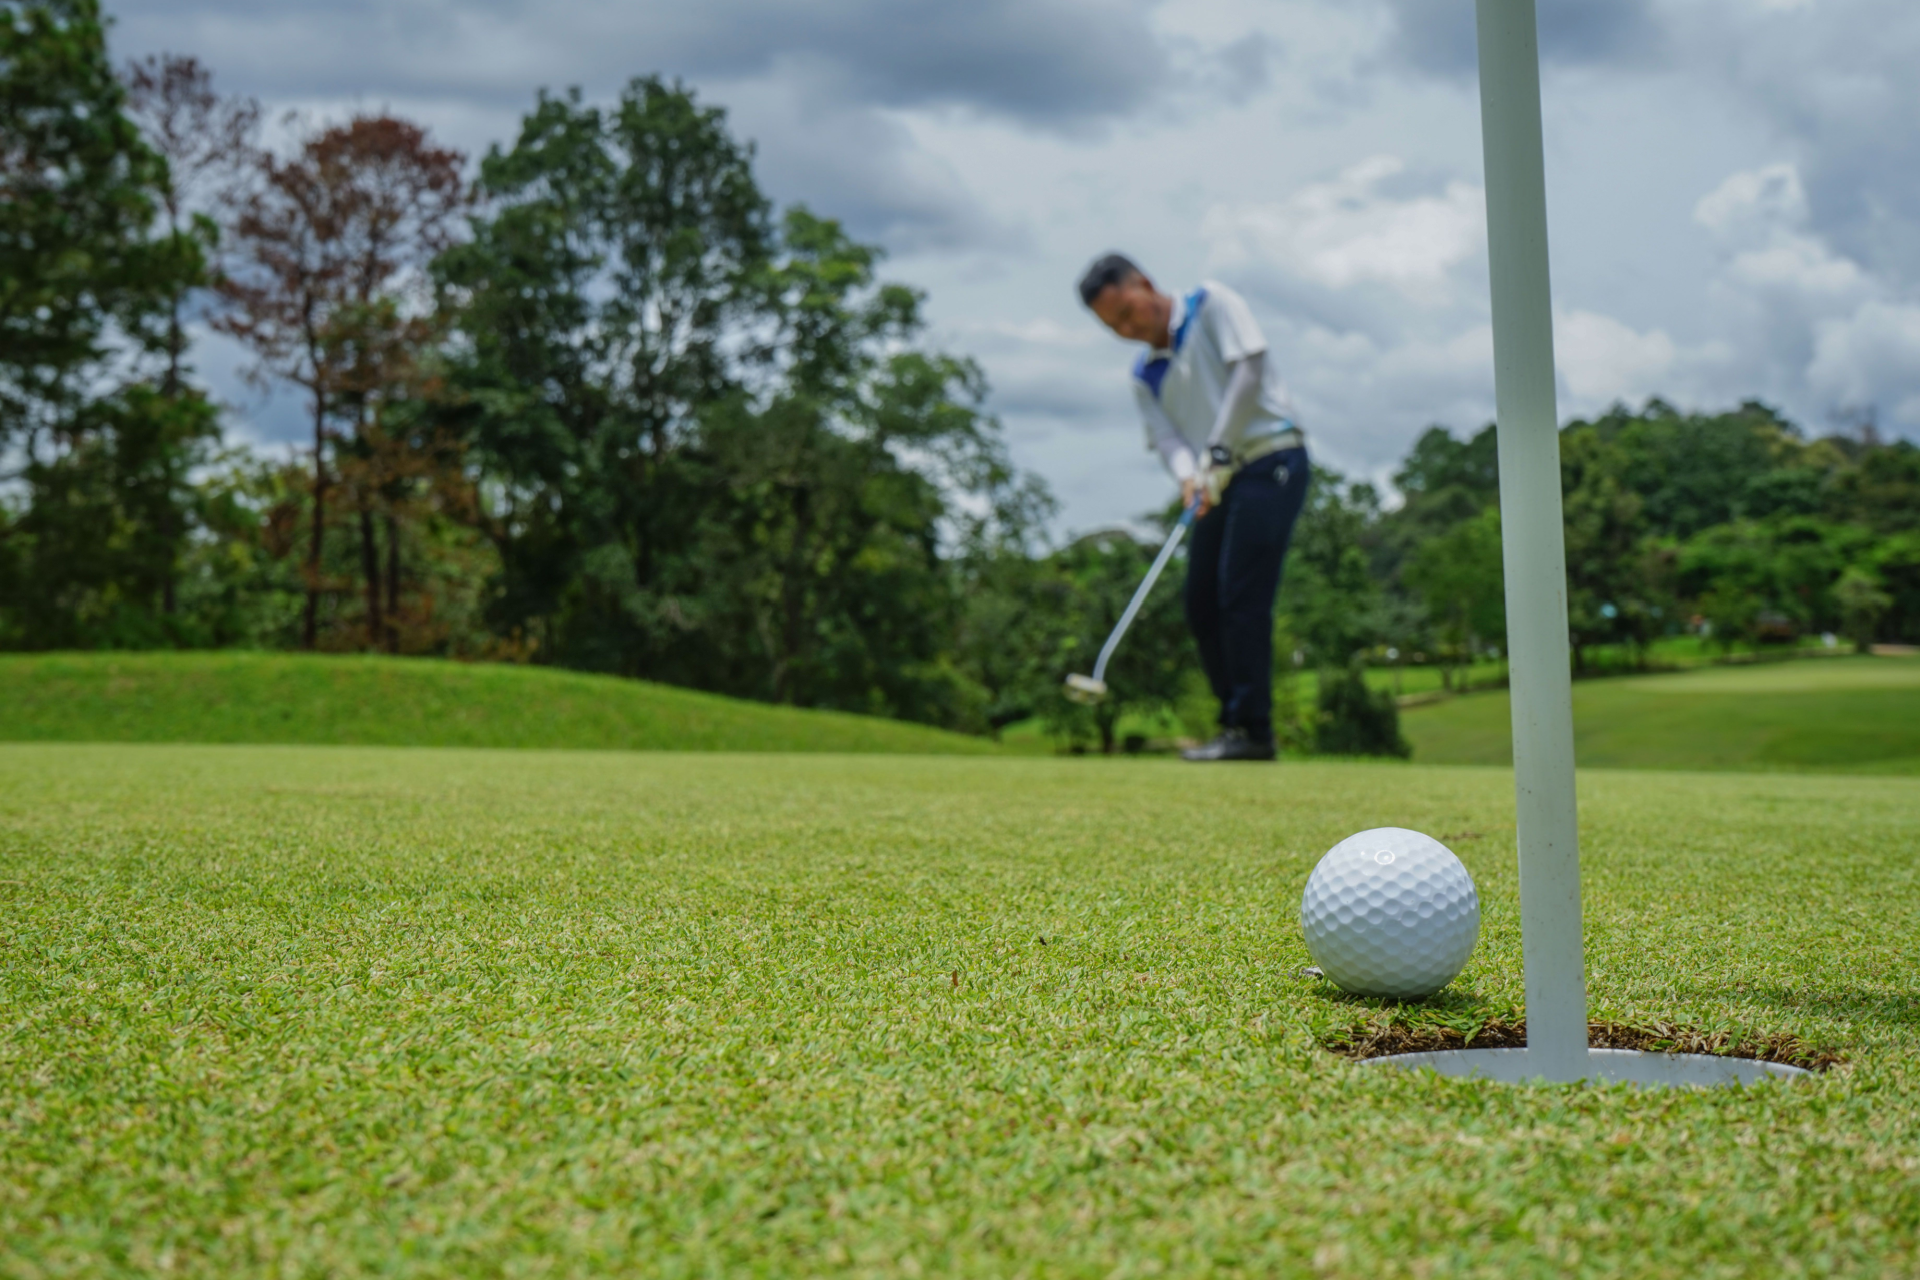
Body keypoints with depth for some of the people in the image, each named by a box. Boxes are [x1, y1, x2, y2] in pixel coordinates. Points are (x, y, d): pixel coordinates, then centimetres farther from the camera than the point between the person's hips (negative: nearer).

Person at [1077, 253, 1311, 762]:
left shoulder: (1213, 304, 0)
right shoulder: (1145, 375, 15)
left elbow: (1248, 369, -11)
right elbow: (1167, 437, 4)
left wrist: (1219, 452, -17)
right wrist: (1189, 477, -19)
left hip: (1271, 459, -7)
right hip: (1223, 480, 7)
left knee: (1241, 596, -15)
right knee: (1202, 605, 2)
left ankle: (1251, 729, -12)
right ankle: (1237, 721, 11)